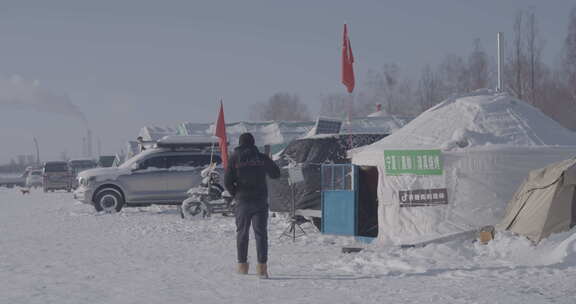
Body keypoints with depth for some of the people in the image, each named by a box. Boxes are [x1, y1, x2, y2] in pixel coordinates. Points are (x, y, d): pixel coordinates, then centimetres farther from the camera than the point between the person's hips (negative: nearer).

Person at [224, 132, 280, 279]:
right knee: (261, 232, 0)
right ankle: (262, 266, -7)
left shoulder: (234, 158, -1)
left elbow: (228, 182, -5)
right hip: (261, 200, 0)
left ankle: (242, 265, 13)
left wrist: (235, 194, 11)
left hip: (243, 200, 0)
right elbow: (276, 174, 11)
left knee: (242, 232, 11)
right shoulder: (262, 157, 1)